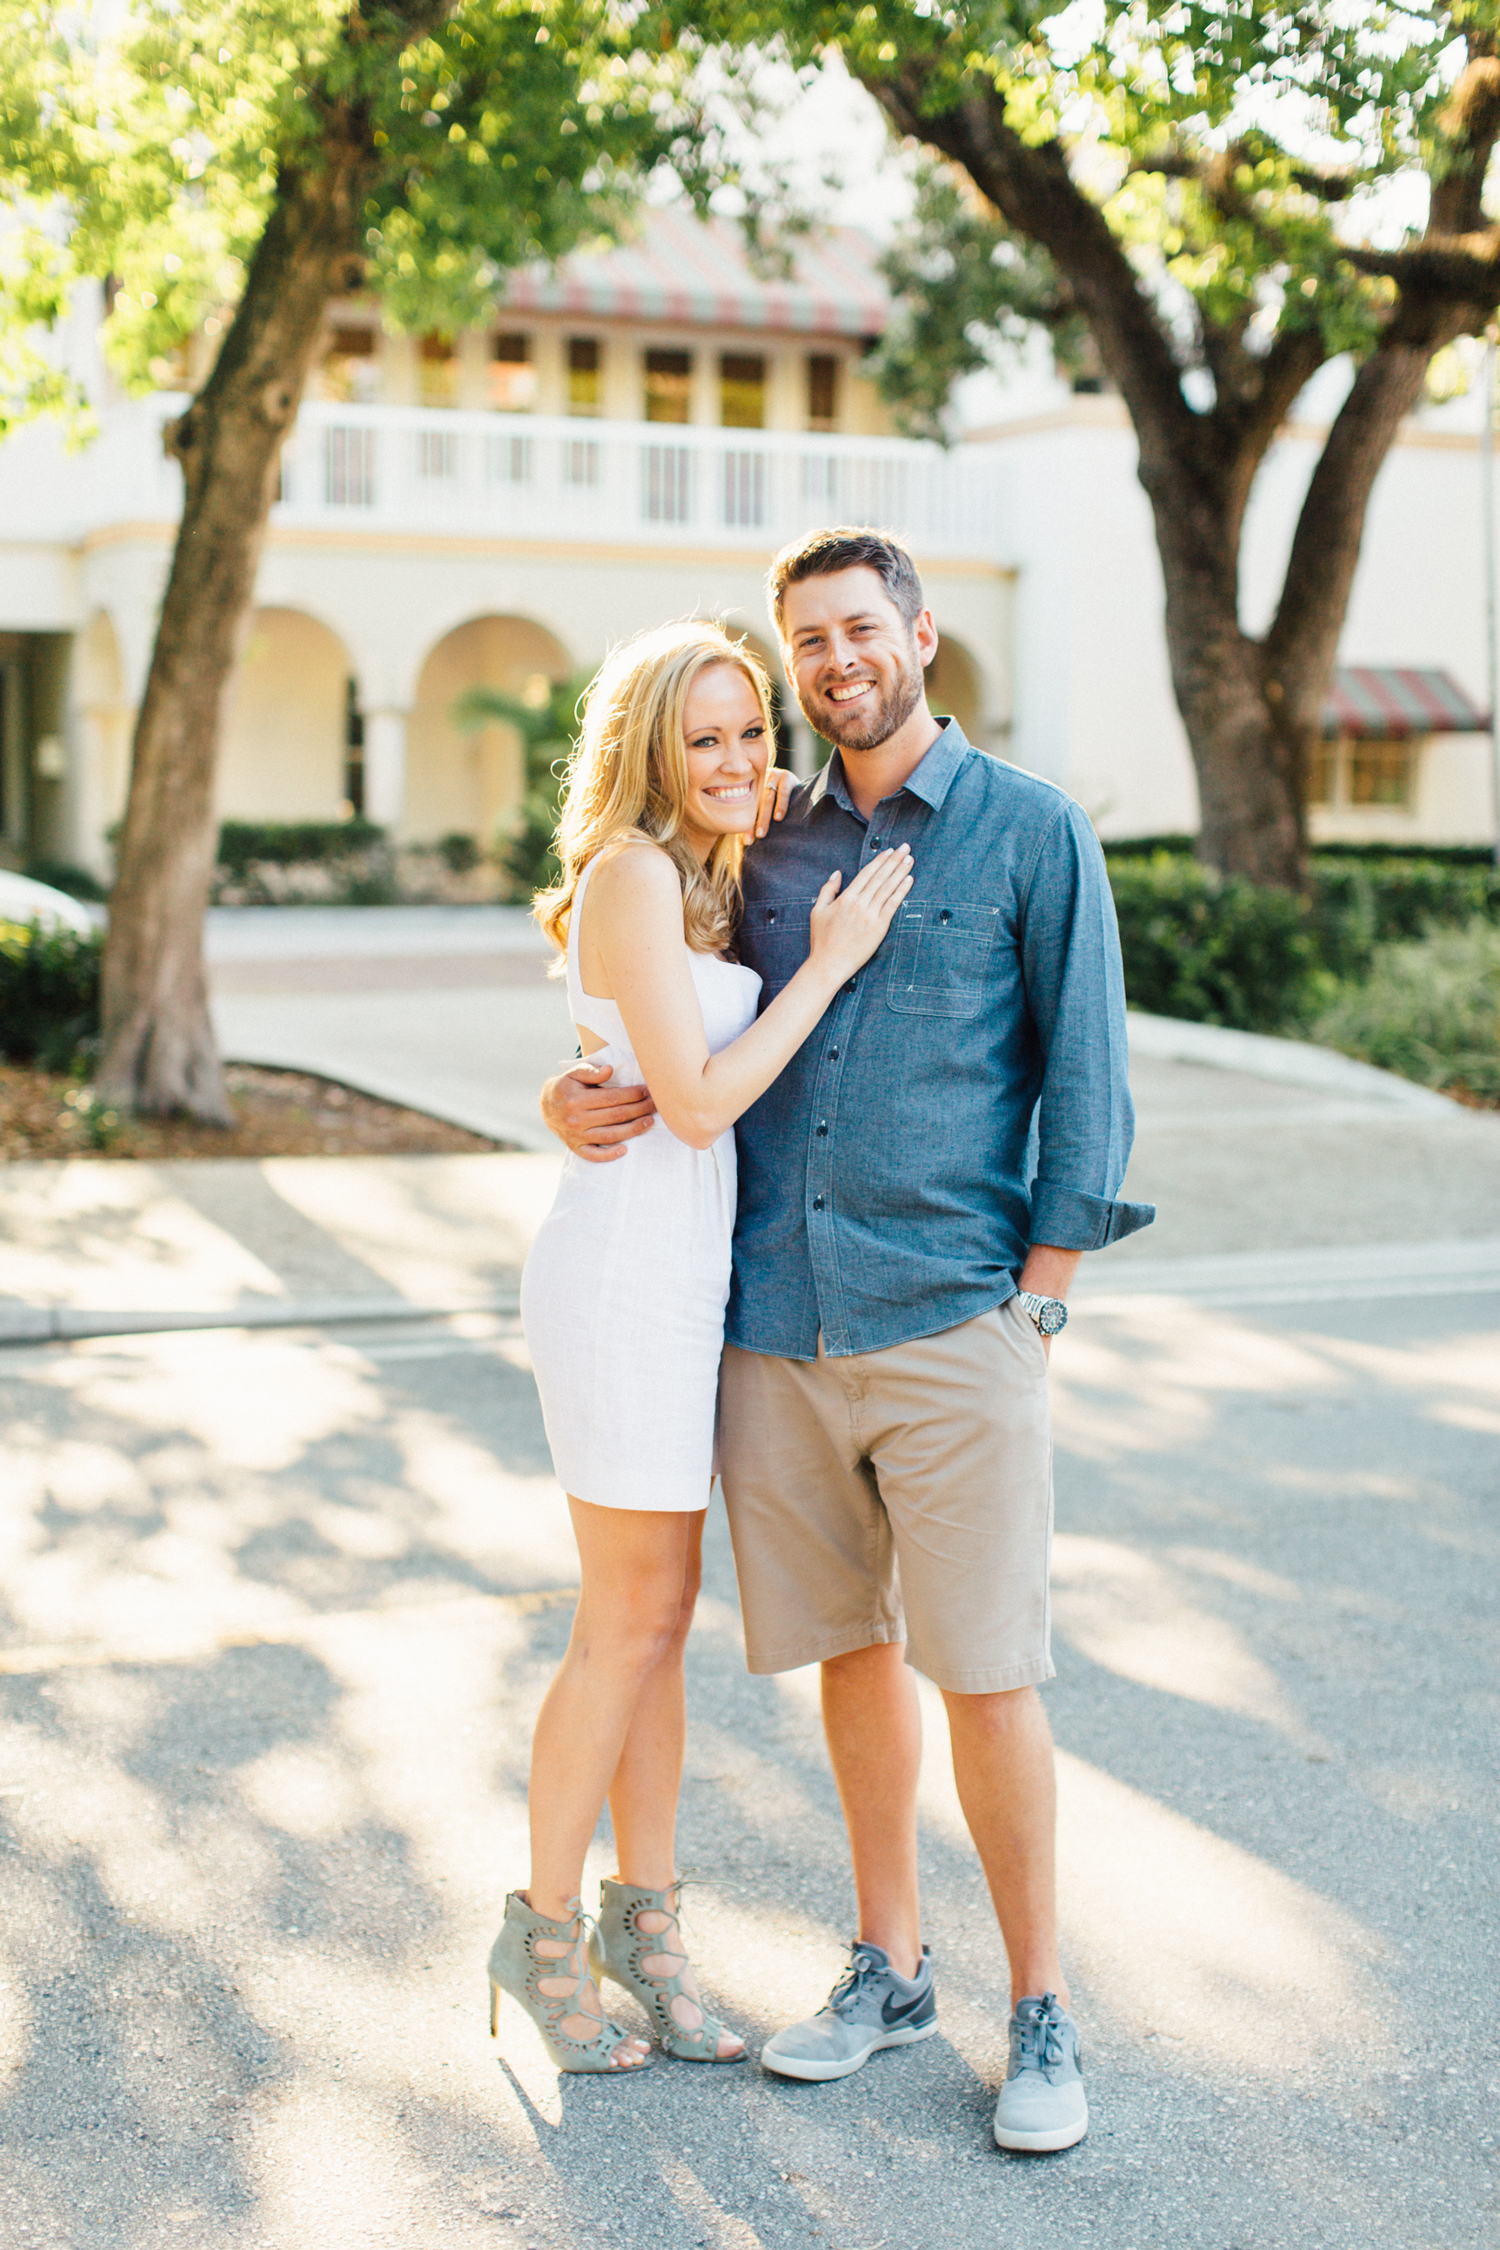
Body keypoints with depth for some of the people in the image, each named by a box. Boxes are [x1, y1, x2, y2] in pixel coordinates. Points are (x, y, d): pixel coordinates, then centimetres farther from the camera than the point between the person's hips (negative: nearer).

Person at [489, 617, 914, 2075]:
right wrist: (830, 961, -14)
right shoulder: (633, 873, -15)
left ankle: (643, 1919, 24)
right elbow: (695, 1102, -20)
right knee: (629, 1624, 0)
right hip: (624, 1280, -9)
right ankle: (543, 1934, 15)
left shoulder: (702, 879, 12)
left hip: (678, 1279, 9)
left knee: (660, 1612, 13)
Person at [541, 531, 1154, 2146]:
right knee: (850, 1654, 13)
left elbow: (1084, 1085, -2)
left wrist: (1034, 1310, -7)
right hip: (774, 1327, 4)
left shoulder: (1033, 832, 0)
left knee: (986, 1678, -2)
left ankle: (1040, 2014, 14)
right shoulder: (766, 846, 12)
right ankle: (890, 1970, 27)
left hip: (951, 1325, -4)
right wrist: (581, 1103, -2)